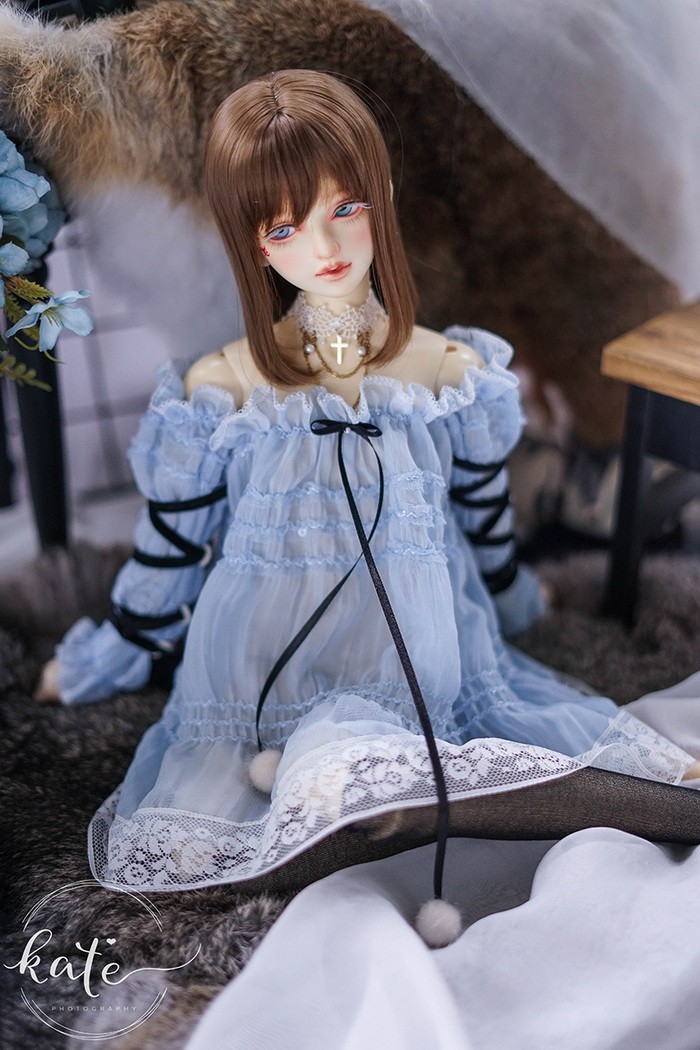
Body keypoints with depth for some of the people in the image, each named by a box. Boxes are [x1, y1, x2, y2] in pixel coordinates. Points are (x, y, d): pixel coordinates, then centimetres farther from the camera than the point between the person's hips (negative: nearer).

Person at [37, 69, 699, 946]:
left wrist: (512, 597, 31)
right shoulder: (220, 391, -7)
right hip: (263, 667, 1)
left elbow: (485, 510, 16)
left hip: (411, 664, -1)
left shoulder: (453, 371, -2)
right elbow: (170, 544, 6)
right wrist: (102, 659, 15)